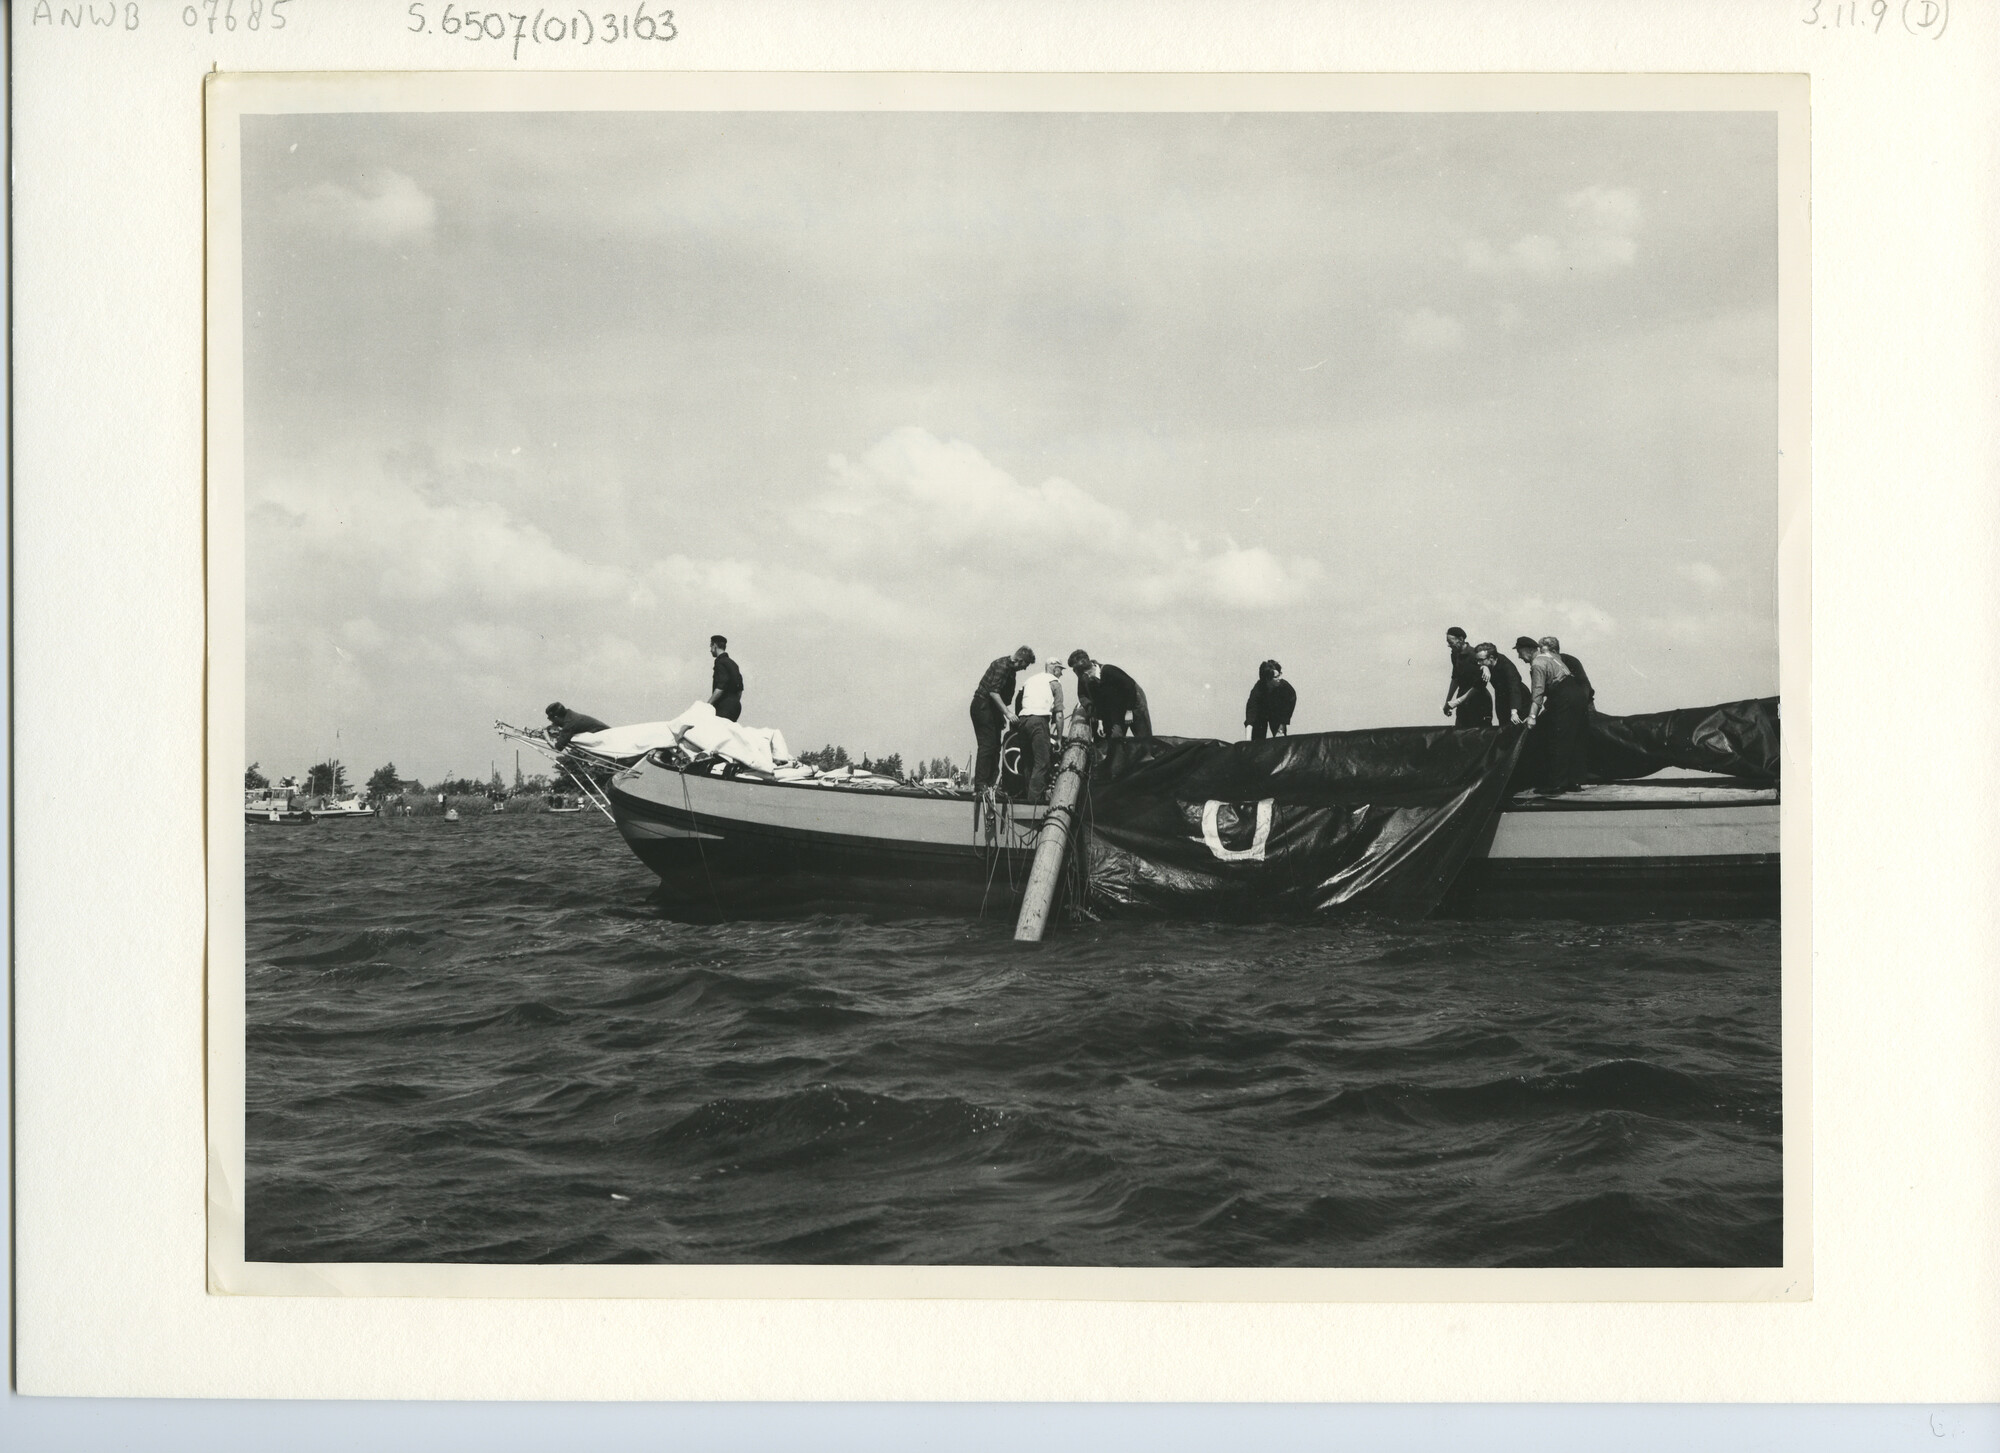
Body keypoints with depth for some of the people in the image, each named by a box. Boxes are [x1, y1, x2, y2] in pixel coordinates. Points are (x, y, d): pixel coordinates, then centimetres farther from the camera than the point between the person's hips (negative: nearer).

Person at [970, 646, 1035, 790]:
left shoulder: (1010, 669, 13)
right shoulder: (1001, 665, -17)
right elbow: (993, 692, -24)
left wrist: (1002, 715, 20)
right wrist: (1007, 713, -25)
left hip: (992, 708, 10)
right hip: (983, 706, -10)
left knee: (995, 746, 8)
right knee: (987, 745, -13)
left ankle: (991, 784, 9)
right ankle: (980, 785, -15)